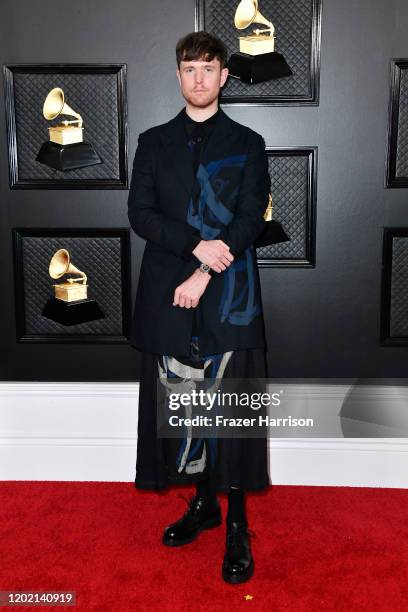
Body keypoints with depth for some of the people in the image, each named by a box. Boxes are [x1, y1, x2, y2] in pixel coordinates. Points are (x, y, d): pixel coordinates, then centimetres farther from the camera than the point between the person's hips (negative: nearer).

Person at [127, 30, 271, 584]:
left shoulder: (247, 144, 8)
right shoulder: (154, 142, 12)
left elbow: (250, 219, -3)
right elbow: (139, 213, 1)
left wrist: (205, 274, -13)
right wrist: (196, 245, -13)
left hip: (229, 295, -2)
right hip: (168, 294, 2)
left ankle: (237, 524, 10)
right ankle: (201, 502, 25)